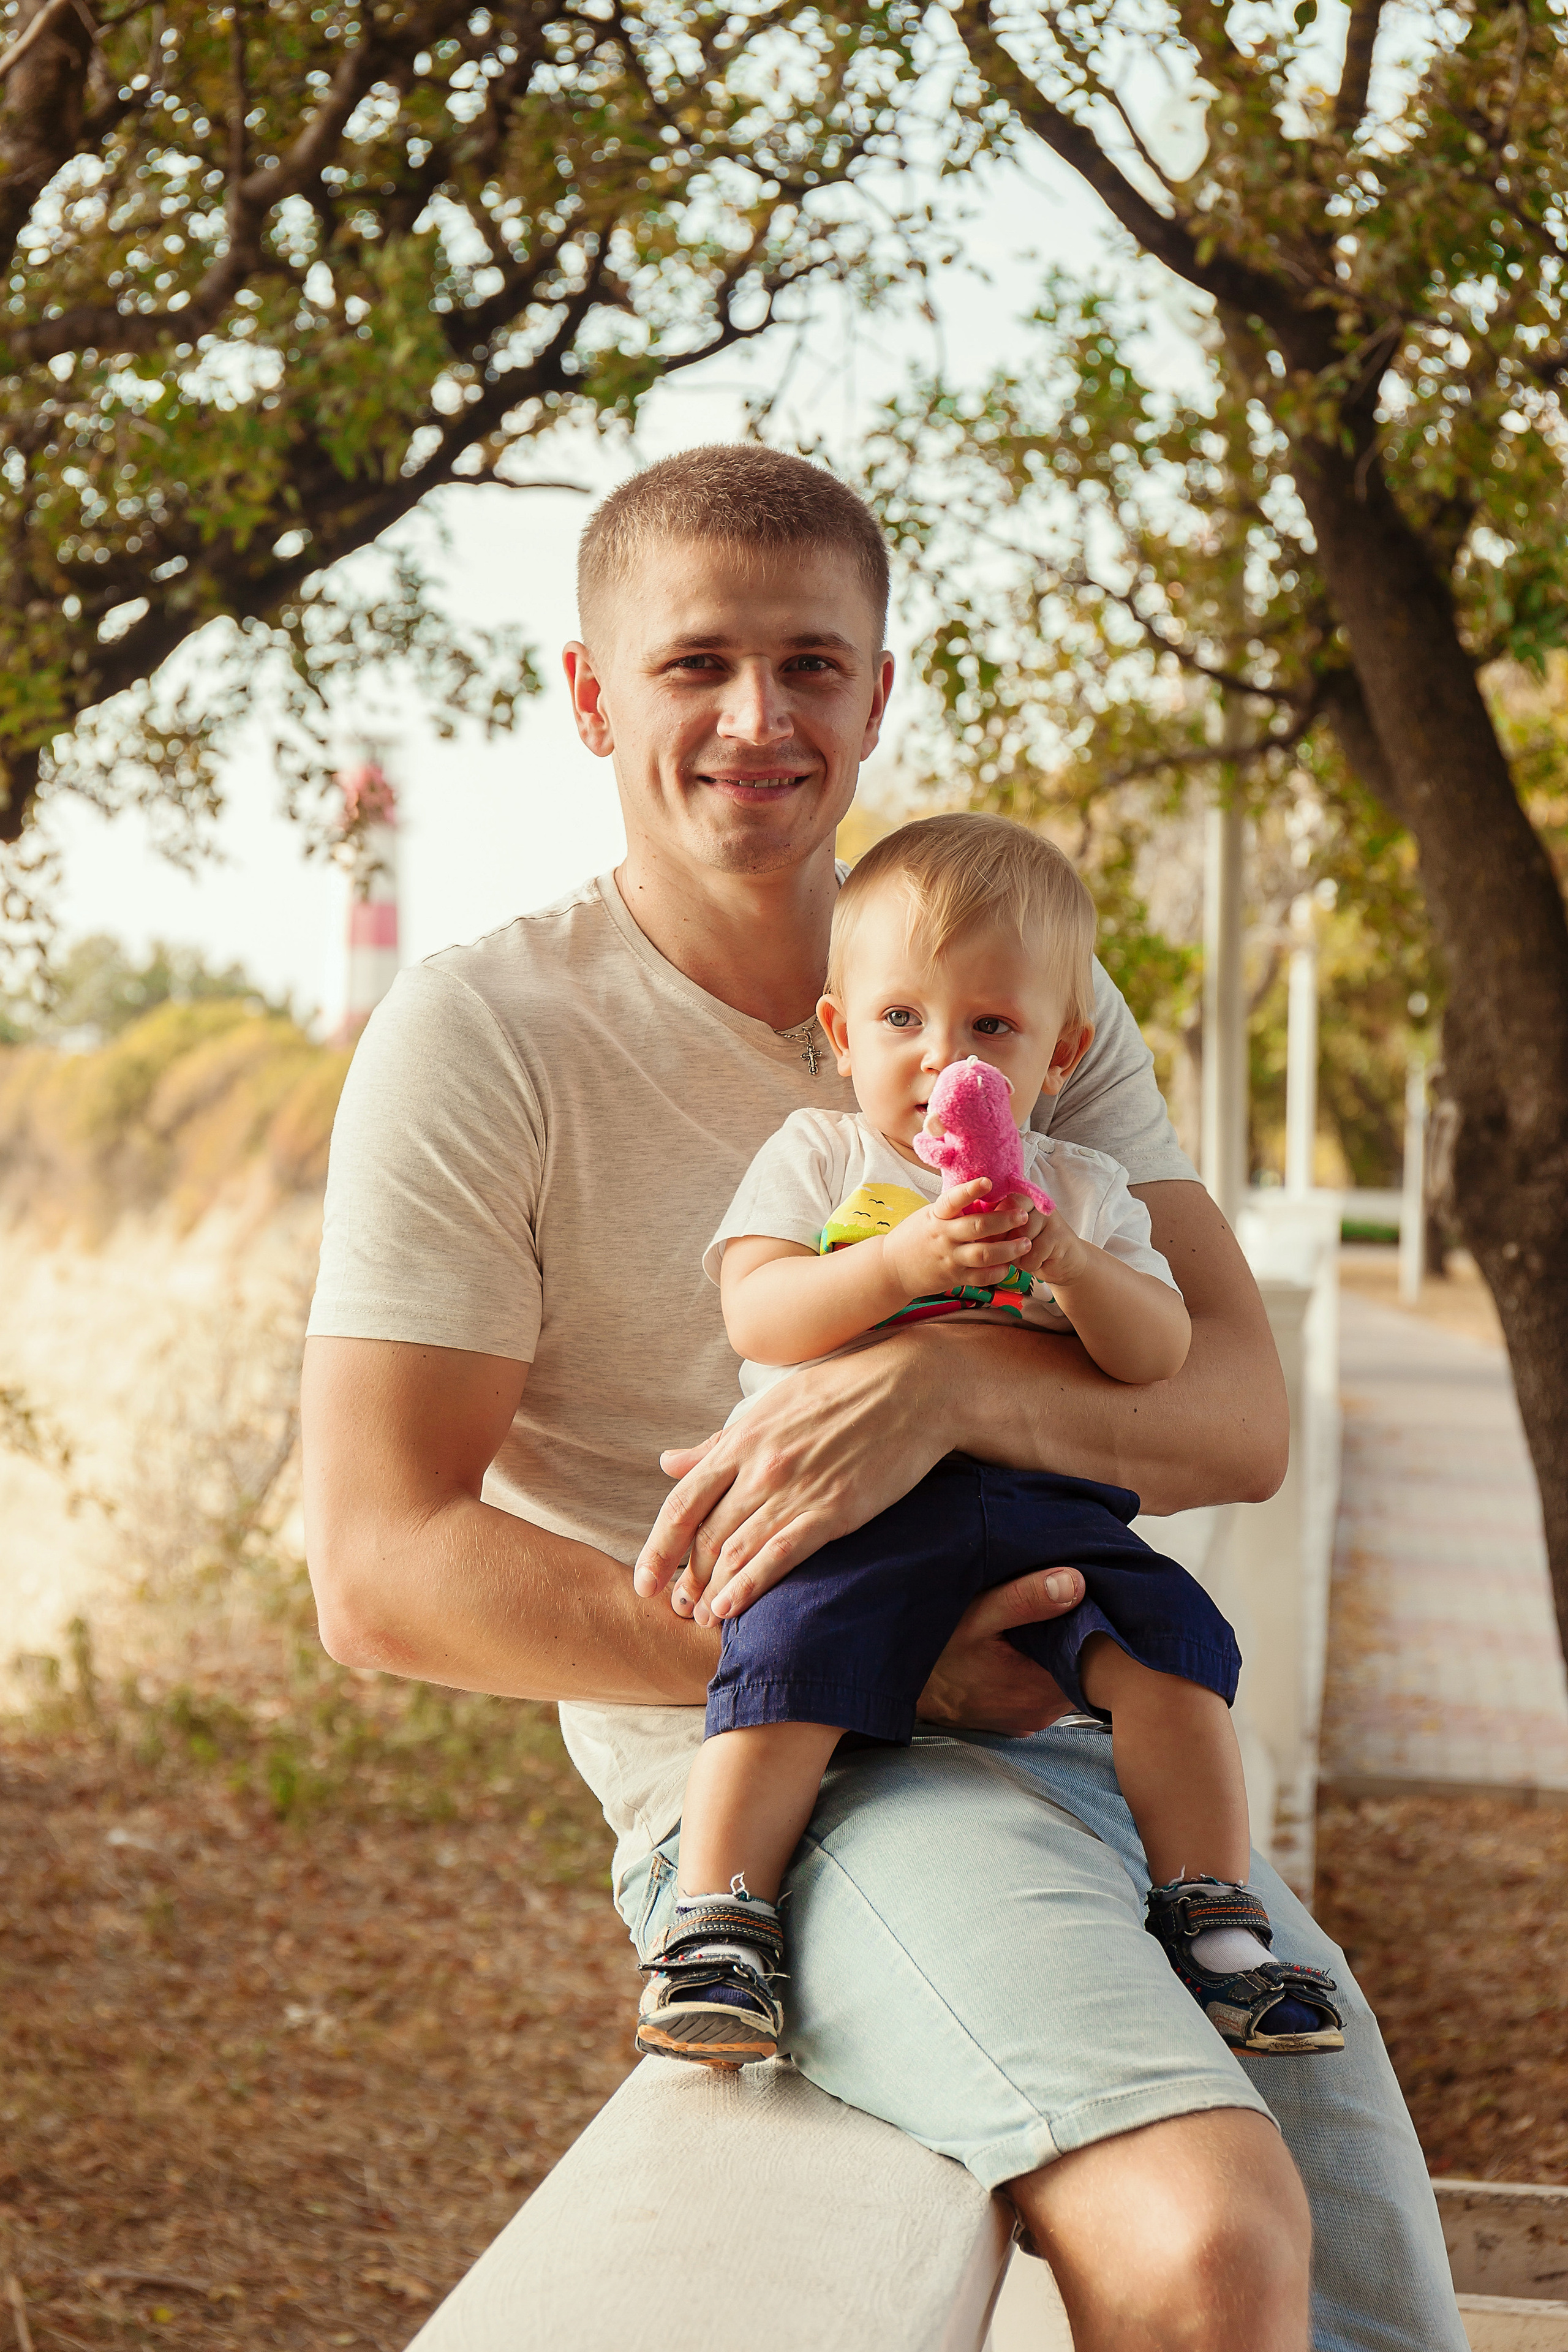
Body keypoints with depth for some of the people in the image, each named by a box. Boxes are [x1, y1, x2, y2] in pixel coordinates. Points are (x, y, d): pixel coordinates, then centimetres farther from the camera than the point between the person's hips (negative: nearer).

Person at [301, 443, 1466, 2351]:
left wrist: (946, 1384, -23)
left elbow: (1242, 1418, -1)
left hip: (1087, 1729, 5)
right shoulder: (482, 1035, -6)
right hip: (764, 1776, -5)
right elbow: (383, 1572, -10)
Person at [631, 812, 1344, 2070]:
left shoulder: (1084, 1191, 17)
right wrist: (899, 1265, -20)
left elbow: (1164, 1355, 5)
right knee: (788, 1662, -27)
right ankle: (718, 1922, -12)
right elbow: (756, 1315, -5)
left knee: (1170, 1646, -18)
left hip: (1044, 1498, 3)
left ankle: (1215, 1920, -2)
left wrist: (1074, 1267, -14)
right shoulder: (818, 1154, 10)